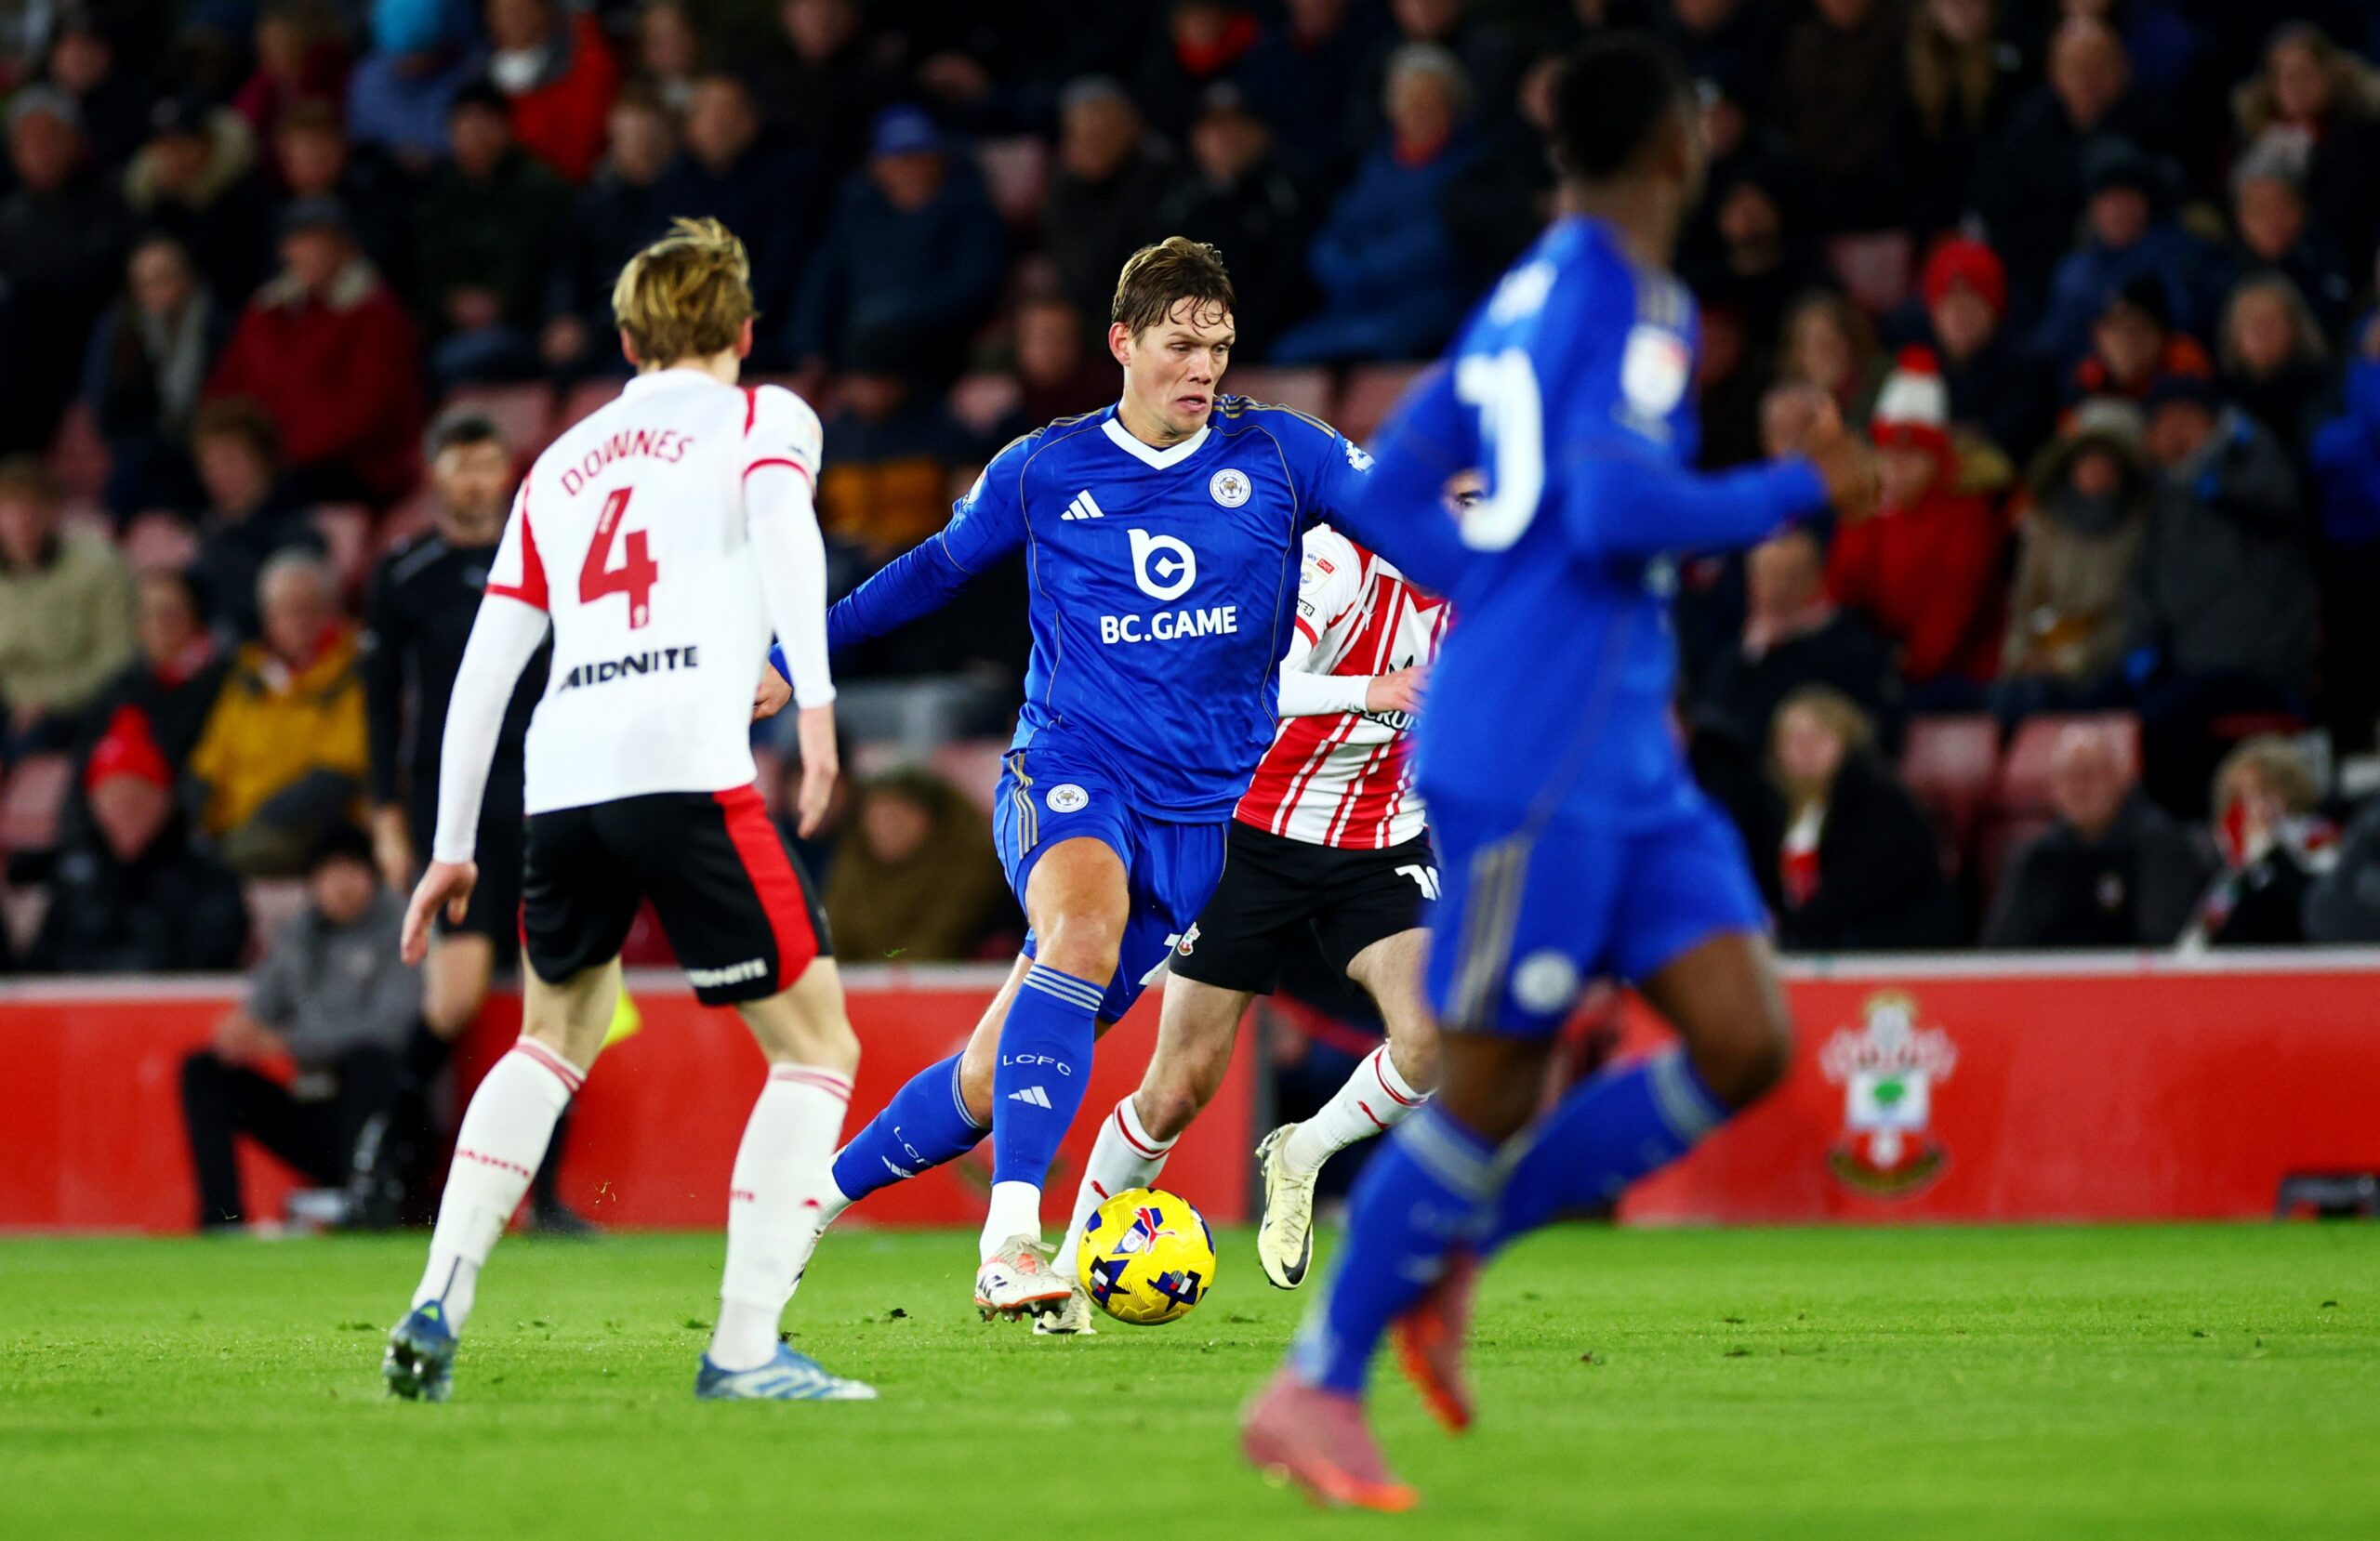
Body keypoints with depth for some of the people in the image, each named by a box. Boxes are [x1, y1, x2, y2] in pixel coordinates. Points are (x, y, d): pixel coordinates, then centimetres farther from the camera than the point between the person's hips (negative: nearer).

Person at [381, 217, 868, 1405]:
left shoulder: (563, 462, 28)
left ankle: (436, 1311, 16)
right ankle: (744, 1350, -8)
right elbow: (781, 520, -10)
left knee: (558, 1034, 27)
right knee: (817, 1046, 3)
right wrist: (813, 698, -20)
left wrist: (452, 848, 30)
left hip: (561, 779, 6)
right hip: (686, 766, -6)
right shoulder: (762, 416, 14)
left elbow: (485, 668, 25)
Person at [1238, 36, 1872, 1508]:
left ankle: (1449, 1252, 11)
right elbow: (1612, 508, -23)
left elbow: (1390, 492, 19)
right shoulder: (1627, 298, -11)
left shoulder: (1530, 295, 16)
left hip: (1626, 752, 9)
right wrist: (1799, 488, -13)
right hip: (1540, 759, -9)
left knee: (1746, 1045, 3)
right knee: (1495, 1081, -4)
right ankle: (1317, 1385, 6)